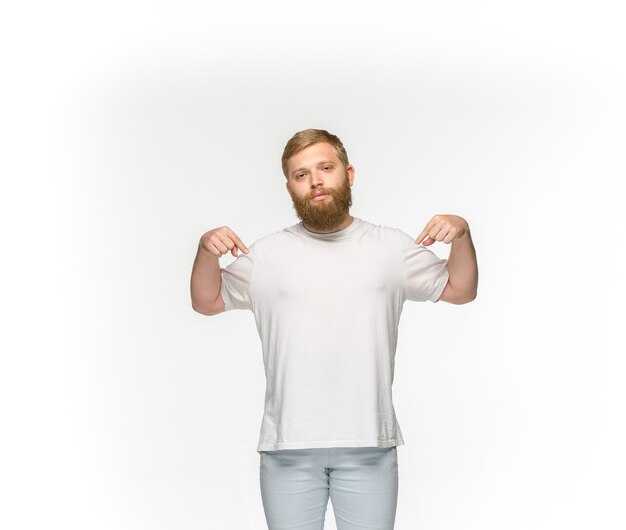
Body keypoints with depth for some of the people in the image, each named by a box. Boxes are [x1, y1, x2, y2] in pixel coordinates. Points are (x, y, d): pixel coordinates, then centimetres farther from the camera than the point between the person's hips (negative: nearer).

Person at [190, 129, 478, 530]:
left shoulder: (392, 247, 6)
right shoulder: (268, 254, 4)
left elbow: (460, 290, 9)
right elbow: (207, 302, 10)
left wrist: (462, 234, -8)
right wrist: (207, 251, -9)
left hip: (368, 444, 0)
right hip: (288, 446, 0)